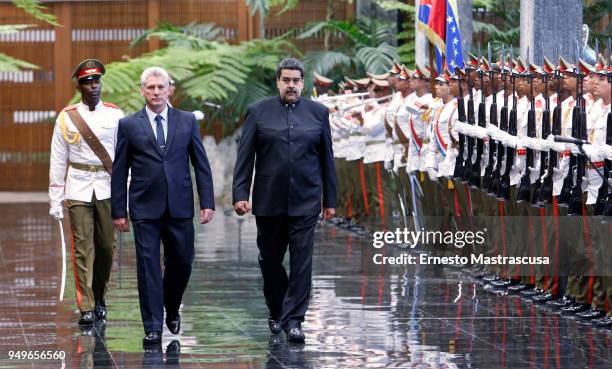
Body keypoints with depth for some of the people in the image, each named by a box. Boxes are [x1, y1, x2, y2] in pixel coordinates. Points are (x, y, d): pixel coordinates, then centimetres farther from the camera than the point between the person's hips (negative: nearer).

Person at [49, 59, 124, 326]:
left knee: (106, 246, 7)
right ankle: (87, 308, -2)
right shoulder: (66, 118, 1)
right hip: (78, 190, -1)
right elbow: (57, 162, 4)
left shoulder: (115, 115, 2)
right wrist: (55, 201, 1)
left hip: (107, 189, 1)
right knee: (82, 248, -4)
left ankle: (99, 297, 27)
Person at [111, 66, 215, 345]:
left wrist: (207, 202, 0)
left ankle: (172, 309, 33)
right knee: (148, 266, -3)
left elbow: (201, 164, 7)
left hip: (179, 207, 2)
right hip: (145, 208, -1)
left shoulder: (187, 121, 7)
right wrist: (118, 210, 1)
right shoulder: (129, 125, 3)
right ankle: (153, 327, 0)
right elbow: (119, 171, 4)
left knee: (182, 262, 7)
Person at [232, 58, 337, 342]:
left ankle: (293, 319, -3)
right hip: (269, 201, 0)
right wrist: (240, 194, -7)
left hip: (305, 201, 0)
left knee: (301, 261, -5)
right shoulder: (258, 112, 3)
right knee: (270, 260, 8)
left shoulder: (318, 113, 6)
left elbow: (326, 158, 8)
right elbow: (245, 156, 1)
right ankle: (276, 312, 26)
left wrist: (330, 200, 7)